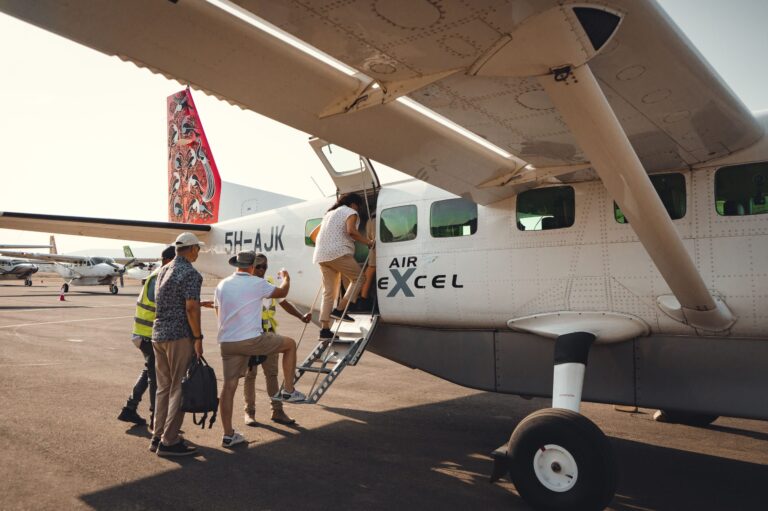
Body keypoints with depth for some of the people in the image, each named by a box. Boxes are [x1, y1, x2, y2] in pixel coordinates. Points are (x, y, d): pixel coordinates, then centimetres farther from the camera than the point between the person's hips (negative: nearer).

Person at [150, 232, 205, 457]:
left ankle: (158, 436, 21)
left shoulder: (163, 271, 14)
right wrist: (198, 338, -15)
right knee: (179, 388, -1)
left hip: (158, 334, 8)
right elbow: (191, 308, -19)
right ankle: (169, 441, 2)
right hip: (180, 336, -8)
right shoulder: (191, 273, -12)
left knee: (164, 387, 15)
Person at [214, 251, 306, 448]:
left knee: (229, 386, 9)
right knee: (290, 344, 13)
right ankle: (288, 391, 15)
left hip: (226, 342, 6)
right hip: (251, 339, -6)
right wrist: (286, 277, 30)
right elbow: (282, 292, 10)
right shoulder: (257, 283, -5)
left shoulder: (222, 285, 12)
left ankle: (228, 435, 13)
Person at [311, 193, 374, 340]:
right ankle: (339, 310, -6)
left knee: (328, 292, 8)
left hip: (322, 256, 8)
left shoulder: (330, 213, 30)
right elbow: (351, 231, -15)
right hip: (339, 253, -8)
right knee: (358, 278, 5)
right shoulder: (351, 212, 6)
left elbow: (313, 234, 32)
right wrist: (367, 242, -7)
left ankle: (324, 328, 4)